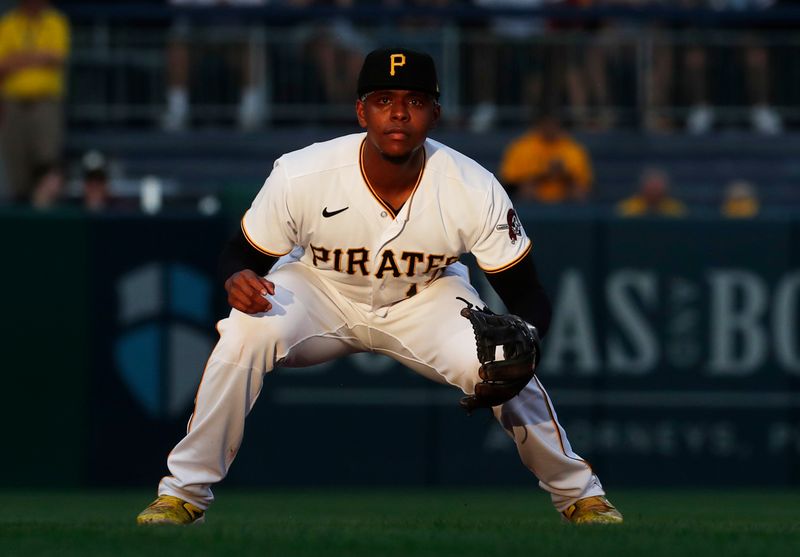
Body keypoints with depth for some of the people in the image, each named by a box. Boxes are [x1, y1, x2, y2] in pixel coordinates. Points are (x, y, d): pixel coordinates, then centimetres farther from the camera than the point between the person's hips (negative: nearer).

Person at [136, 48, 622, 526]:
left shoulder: (475, 190, -27)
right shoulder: (300, 176, -28)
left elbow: (526, 294, -18)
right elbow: (244, 255, -12)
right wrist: (238, 280, -38)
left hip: (427, 298, 0)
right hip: (321, 290, 0)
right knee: (245, 336, -30)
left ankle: (580, 494, 1)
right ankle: (184, 492, -15)